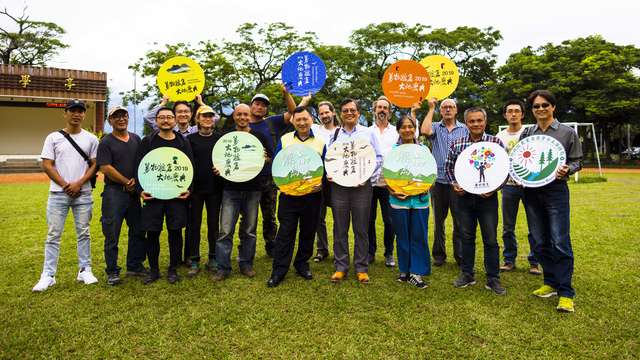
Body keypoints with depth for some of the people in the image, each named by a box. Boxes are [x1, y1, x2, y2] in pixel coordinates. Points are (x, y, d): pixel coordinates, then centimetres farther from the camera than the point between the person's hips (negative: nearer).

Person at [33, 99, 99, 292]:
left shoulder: (91, 138, 6)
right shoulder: (53, 137, 5)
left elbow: (94, 165, 2)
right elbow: (47, 165, -1)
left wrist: (78, 184, -10)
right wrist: (65, 185, -10)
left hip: (83, 194, 0)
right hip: (58, 193, 0)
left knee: (83, 233, 7)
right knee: (53, 235, 2)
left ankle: (85, 271, 16)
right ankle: (48, 275, 9)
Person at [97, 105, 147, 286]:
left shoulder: (136, 139, 13)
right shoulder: (106, 142, -3)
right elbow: (106, 168, -12)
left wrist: (137, 180, -3)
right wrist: (127, 182, -10)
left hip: (134, 192, 6)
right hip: (114, 192, -5)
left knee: (138, 230, 11)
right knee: (112, 234, 0)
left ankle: (135, 266, 24)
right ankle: (112, 271, 11)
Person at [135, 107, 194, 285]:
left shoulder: (184, 143, 8)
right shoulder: (147, 142, 6)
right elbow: (138, 167, 3)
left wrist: (189, 189, -5)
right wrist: (140, 190, -7)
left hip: (177, 195, 0)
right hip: (152, 195, 0)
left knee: (175, 232, 4)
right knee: (152, 233, 4)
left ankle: (173, 269, 18)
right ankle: (153, 269, 20)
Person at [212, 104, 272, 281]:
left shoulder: (259, 137, 7)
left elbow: (271, 158, 10)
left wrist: (265, 159, -11)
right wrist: (217, 169, -8)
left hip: (253, 189, 1)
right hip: (230, 189, -1)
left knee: (249, 230, 10)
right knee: (226, 230, -4)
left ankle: (246, 263, 23)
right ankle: (223, 267, 6)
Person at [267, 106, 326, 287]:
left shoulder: (320, 142, 5)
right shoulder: (284, 140, 6)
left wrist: (321, 184, -11)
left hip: (312, 196, 1)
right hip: (288, 194, -1)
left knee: (308, 231, 10)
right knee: (285, 232, 0)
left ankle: (302, 264, 28)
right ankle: (279, 270, 9)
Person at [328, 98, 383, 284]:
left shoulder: (368, 133, 8)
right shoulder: (334, 134, 12)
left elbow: (378, 158, 5)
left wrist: (370, 177, -7)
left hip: (362, 186, -1)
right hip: (338, 185, 2)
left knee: (361, 229, 3)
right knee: (340, 228, 5)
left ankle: (361, 267, 14)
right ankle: (341, 266, 16)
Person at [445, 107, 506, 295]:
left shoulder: (496, 142, -3)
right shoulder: (456, 144, 2)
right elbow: (449, 167, 11)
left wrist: (494, 188, -11)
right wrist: (454, 184, -3)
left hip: (487, 197, -2)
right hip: (464, 197, 2)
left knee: (490, 239, 3)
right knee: (466, 237, 11)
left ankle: (493, 279, 16)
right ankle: (467, 275, 25)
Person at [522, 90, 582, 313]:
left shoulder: (567, 133, 3)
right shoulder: (526, 134, 11)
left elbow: (577, 161, 4)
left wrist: (566, 170, -16)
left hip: (556, 190, -4)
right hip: (531, 191, 4)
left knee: (560, 242, -8)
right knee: (539, 242, 9)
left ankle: (565, 293, 1)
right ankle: (551, 282, 25)